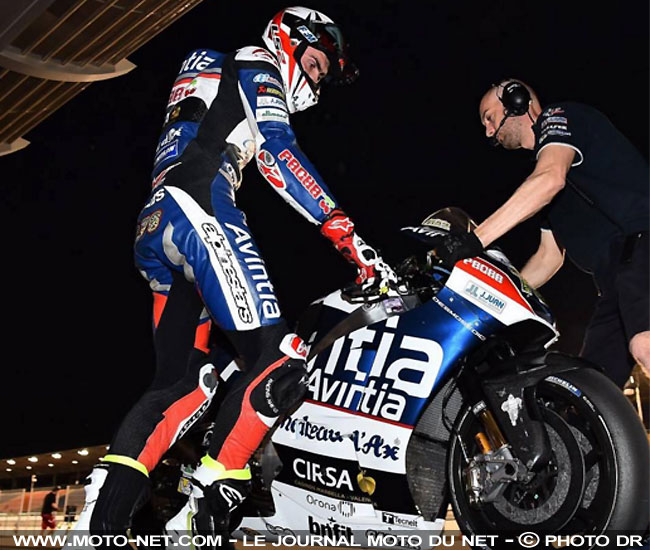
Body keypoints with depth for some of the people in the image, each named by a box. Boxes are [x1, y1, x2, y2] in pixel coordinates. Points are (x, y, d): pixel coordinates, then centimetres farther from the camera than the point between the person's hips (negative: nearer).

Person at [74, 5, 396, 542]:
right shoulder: (255, 65, 11)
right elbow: (279, 153, -7)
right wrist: (350, 238, -12)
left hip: (152, 235, 10)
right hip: (195, 211, -10)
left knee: (184, 382, 5)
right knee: (279, 358, -16)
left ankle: (99, 517, -7)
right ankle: (202, 511, -18)